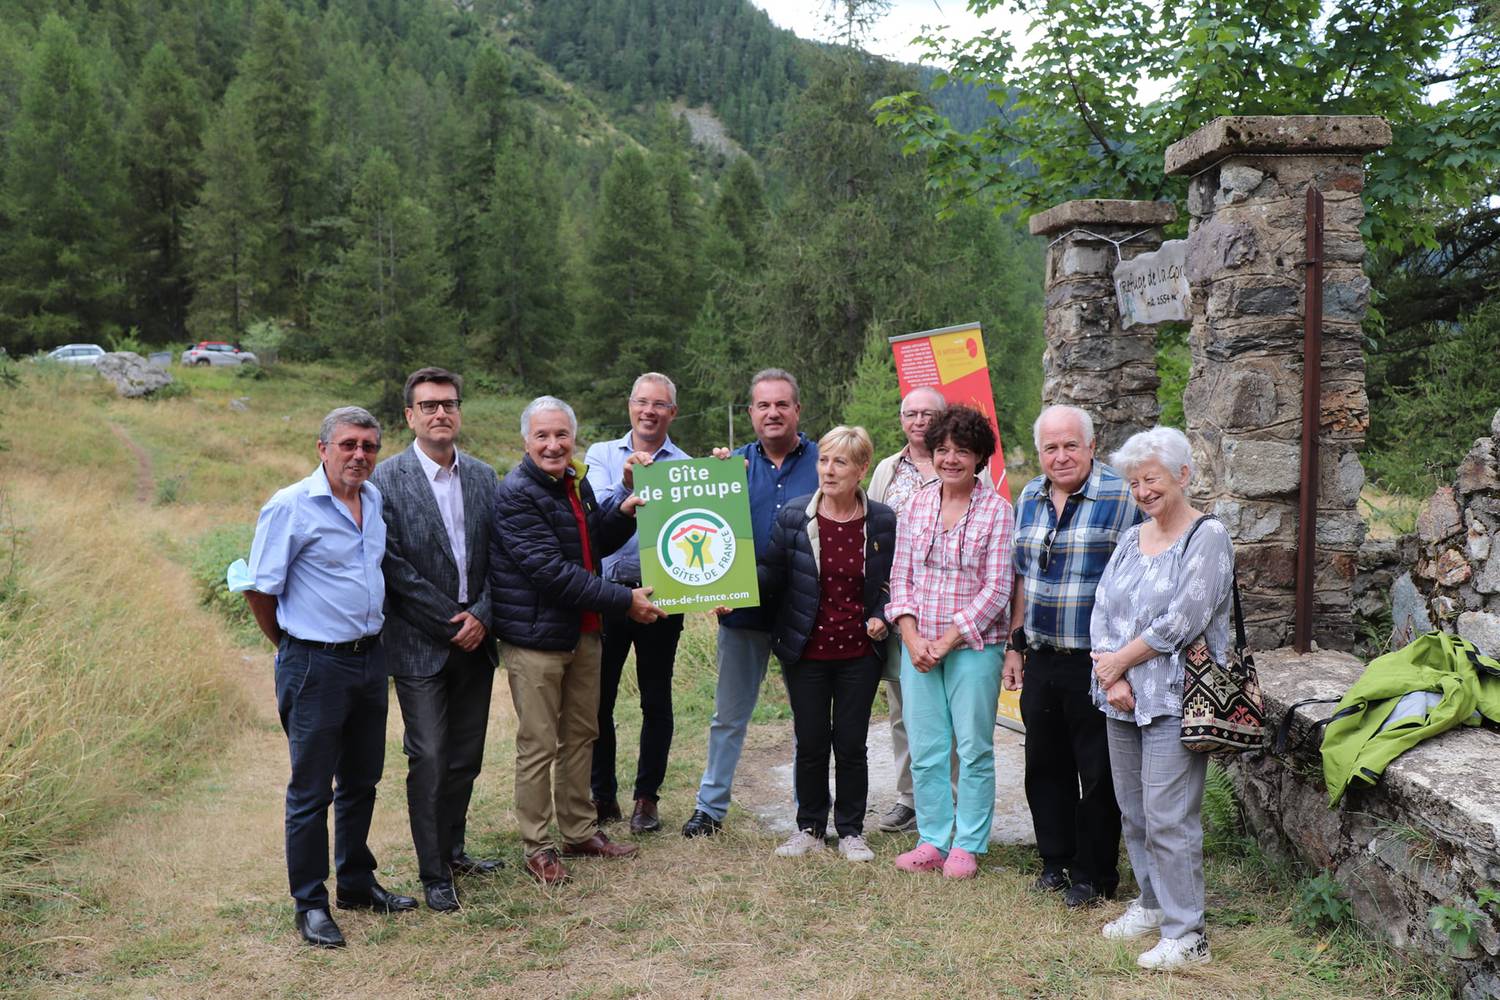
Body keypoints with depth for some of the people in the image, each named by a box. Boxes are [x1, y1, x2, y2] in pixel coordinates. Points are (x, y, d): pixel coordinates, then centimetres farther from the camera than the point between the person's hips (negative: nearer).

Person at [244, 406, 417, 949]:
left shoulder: (375, 500, 8)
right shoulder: (290, 507, -13)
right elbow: (259, 589, -9)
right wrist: (294, 645, 2)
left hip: (369, 659, 7)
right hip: (316, 665, -7)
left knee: (361, 781, 17)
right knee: (311, 791, 3)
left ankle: (357, 884, 32)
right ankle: (310, 904, 15)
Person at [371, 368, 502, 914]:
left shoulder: (483, 476, 8)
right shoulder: (388, 478, -8)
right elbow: (395, 566, -13)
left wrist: (481, 616, -7)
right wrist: (451, 622, -12)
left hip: (475, 641, 5)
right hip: (420, 643, -5)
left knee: (466, 757, 13)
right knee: (428, 760, -2)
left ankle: (452, 849, 30)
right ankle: (433, 874, 10)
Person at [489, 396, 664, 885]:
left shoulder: (576, 483, 9)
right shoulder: (516, 493, -17)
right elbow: (551, 571, -23)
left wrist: (622, 513, -1)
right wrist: (624, 600, -22)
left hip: (583, 633, 8)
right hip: (535, 637, -8)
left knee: (581, 735, 17)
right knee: (538, 745, 1)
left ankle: (579, 831, 31)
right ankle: (537, 846, 15)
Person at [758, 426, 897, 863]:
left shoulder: (882, 521, -2)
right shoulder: (793, 516, -5)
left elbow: (896, 581, 9)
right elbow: (770, 573, -6)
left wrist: (882, 617, -7)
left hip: (859, 652, 0)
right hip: (806, 651, 0)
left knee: (851, 743, 7)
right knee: (810, 743, 8)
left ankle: (851, 830, 23)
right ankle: (810, 827, 25)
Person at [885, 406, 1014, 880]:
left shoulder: (996, 510, -5)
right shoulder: (916, 506, 6)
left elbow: (996, 589, -9)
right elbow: (900, 578, 7)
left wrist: (948, 640, -13)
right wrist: (912, 637, -7)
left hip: (974, 646, -3)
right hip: (918, 646, 4)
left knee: (974, 750, 5)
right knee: (925, 749, 9)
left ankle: (967, 846, 18)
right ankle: (932, 841, 21)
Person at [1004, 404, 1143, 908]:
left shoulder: (1121, 497, -11)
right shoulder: (1029, 498, 8)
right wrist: (1016, 645, 14)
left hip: (1095, 661, -6)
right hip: (1042, 659, 6)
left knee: (1098, 772, 5)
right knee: (1045, 766, 15)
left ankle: (1094, 875, 19)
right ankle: (1055, 860, 30)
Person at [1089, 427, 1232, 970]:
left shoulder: (1208, 538, -8)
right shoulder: (1131, 538, 13)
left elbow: (1182, 620, -16)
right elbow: (1102, 609, 6)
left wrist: (1121, 660, -9)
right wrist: (1113, 679, -8)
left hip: (1173, 699, -7)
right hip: (1122, 699, 7)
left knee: (1168, 818, -6)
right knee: (1134, 811, 15)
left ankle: (1185, 933, 4)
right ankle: (1152, 904, 32)